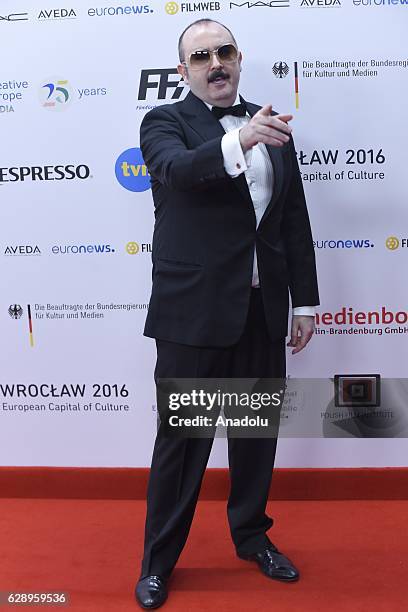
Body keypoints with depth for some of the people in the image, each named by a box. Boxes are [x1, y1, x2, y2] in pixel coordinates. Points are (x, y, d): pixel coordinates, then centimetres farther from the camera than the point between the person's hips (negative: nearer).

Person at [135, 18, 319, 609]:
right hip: (194, 310, -4)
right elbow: (176, 169, -25)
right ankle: (158, 561, 24)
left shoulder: (271, 125, 11)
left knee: (257, 428, 16)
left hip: (262, 308, 5)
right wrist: (238, 142, -44)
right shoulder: (164, 122, -1)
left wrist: (305, 300, 9)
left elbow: (295, 219, 11)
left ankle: (251, 534, 38)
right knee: (182, 437, 6)